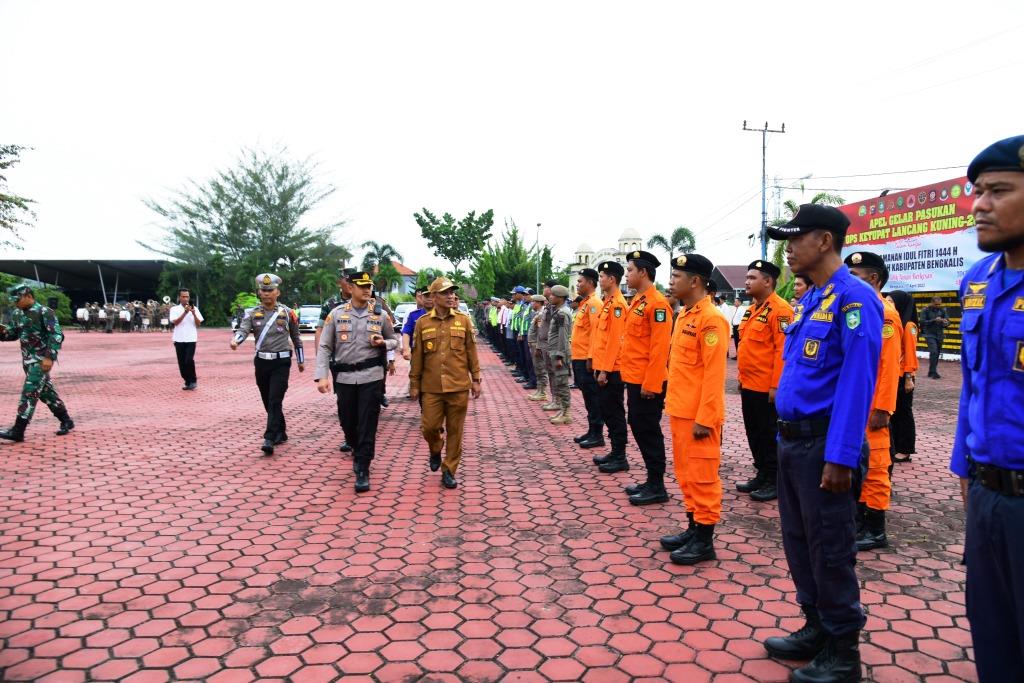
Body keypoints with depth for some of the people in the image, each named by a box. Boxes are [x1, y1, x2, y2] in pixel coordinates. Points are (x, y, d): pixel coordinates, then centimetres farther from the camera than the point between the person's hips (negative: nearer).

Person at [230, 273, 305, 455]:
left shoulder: (287, 313, 2)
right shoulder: (252, 313, 4)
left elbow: (296, 338, 11)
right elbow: (243, 330, -13)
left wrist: (301, 361, 15)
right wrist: (235, 340, -36)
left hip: (281, 362, -3)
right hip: (261, 362, 3)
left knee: (275, 401, -12)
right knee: (268, 401, 12)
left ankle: (270, 439, -15)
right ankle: (281, 433, 28)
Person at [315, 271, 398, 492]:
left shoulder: (380, 315, 3)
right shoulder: (336, 314, 1)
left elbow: (394, 341, 14)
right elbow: (324, 347, 1)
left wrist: (383, 343, -10)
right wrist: (322, 376, -9)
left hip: (371, 377, -1)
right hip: (344, 378, 1)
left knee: (367, 424, -3)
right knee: (347, 422, 11)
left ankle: (362, 469, 4)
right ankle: (358, 452, 39)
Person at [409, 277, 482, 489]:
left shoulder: (463, 320, 3)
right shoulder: (422, 322, 2)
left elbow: (471, 351, 6)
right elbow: (417, 356, 5)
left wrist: (475, 379, 5)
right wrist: (414, 384, 6)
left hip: (459, 387, 0)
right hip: (431, 388, 0)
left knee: (455, 431, 5)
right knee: (429, 427, 1)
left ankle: (449, 471, 19)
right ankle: (435, 451, 34)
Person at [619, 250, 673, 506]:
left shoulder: (657, 303, -16)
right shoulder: (637, 301, 14)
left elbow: (660, 347, -20)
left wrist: (651, 383, -21)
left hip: (648, 383, -10)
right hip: (635, 380, 10)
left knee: (649, 432, -1)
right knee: (638, 428, 15)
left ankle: (657, 487, 10)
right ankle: (651, 481, 25)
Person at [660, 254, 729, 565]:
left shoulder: (711, 319, -16)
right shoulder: (684, 315, 13)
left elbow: (714, 374, -19)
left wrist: (704, 419, -20)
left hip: (698, 415, -9)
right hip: (680, 411, 9)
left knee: (701, 476, 1)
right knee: (685, 474, 16)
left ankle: (704, 540, 12)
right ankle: (693, 528, 28)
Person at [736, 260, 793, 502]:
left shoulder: (779, 310, -15)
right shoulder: (752, 309, 13)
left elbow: (783, 350, -19)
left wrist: (776, 385, -21)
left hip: (767, 388, -9)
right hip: (749, 386, 9)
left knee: (770, 434, 2)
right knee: (754, 433, 15)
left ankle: (775, 482, 13)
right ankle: (762, 475, 27)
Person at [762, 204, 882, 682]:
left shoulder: (854, 298, -15)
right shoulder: (806, 301, 13)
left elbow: (856, 383, -20)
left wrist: (839, 458, -22)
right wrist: (785, 437, 16)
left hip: (825, 444, -9)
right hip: (792, 440, 9)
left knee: (830, 552, 4)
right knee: (798, 544, 17)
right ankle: (816, 629, 34)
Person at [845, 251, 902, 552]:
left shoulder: (884, 313, -14)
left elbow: (889, 365, -18)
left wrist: (882, 409, -20)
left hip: (869, 408, -9)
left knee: (873, 467, 2)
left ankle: (875, 530, 12)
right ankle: (859, 520, 27)